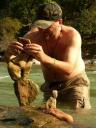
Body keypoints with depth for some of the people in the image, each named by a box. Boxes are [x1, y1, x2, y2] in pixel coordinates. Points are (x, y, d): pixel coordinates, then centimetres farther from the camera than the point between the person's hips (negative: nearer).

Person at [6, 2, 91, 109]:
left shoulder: (72, 35, -25)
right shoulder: (34, 35, -15)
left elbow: (69, 69, -39)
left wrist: (43, 58, -57)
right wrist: (11, 51, -45)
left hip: (74, 83, -4)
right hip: (50, 86, 4)